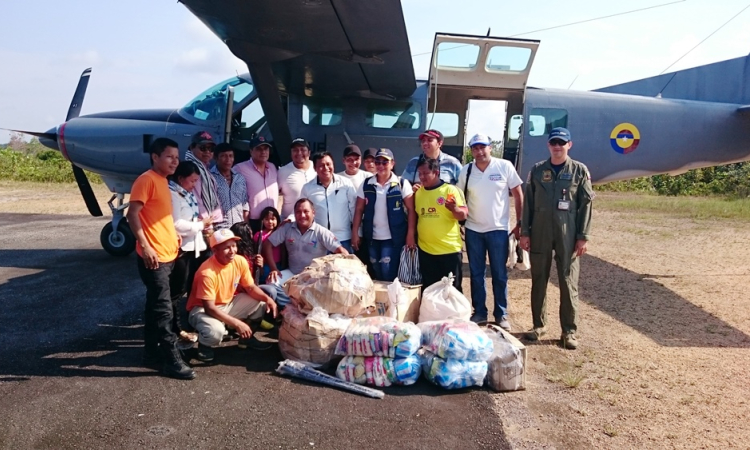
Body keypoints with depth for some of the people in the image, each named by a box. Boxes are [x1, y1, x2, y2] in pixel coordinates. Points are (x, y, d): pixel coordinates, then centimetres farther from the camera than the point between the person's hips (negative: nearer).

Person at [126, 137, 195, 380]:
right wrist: (145, 246, -24)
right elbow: (133, 214, -18)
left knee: (155, 306, 15)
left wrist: (173, 236, 14)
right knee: (164, 309, -6)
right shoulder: (146, 180, -12)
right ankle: (173, 361, -2)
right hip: (153, 256, -9)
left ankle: (151, 352, 25)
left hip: (167, 255, 9)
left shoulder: (163, 181, 16)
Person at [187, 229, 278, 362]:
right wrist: (237, 323, -31)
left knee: (261, 304, -8)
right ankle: (204, 345, 0)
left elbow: (250, 287, 0)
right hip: (202, 309, -7)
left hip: (227, 304, 7)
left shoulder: (240, 261, -12)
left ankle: (246, 337, 13)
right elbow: (209, 308, -28)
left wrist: (267, 298, -20)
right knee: (216, 331, -38)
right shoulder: (207, 272, -30)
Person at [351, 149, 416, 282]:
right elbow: (359, 210, 6)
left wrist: (410, 235, -12)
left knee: (389, 276, -3)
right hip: (372, 238, 3)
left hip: (393, 238, -3)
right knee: (377, 276, 13)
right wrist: (354, 233, 0)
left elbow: (411, 210, -7)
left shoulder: (402, 184, -5)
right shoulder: (366, 184, 4)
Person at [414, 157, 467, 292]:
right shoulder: (417, 192, 8)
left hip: (449, 250, -4)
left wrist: (454, 208, -30)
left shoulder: (450, 190, -7)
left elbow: (463, 215, -9)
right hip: (425, 250, 4)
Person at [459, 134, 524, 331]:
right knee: (476, 274, 10)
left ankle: (501, 315, 19)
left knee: (499, 275, 7)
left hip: (498, 229, -2)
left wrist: (520, 223, -3)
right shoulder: (466, 171, 1)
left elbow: (518, 195, -1)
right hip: (473, 230, 2)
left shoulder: (505, 166, -5)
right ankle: (479, 313, 22)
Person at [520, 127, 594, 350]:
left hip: (568, 235, -2)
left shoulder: (580, 171, 3)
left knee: (568, 283, 1)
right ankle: (539, 325, 22)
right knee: (539, 280, 9)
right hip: (539, 233, 2)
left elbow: (586, 205, 1)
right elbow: (528, 202, 7)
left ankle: (569, 330, 11)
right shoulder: (537, 170, 7)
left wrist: (583, 237, -5)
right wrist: (524, 232, 1)